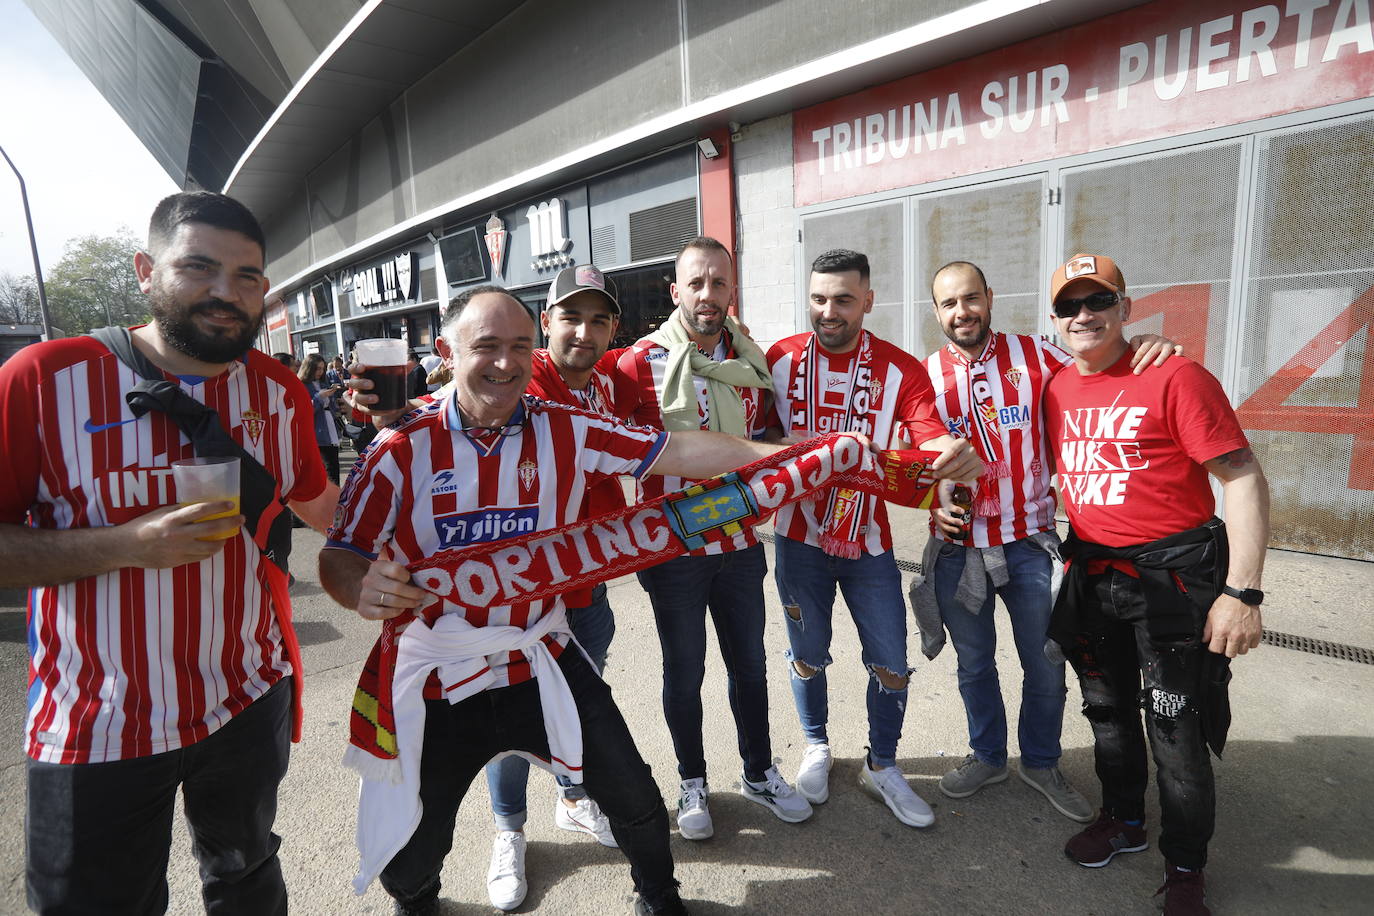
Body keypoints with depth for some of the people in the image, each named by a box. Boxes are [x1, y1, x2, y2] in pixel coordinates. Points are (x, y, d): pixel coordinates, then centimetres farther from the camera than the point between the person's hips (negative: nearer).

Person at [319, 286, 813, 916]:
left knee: (635, 802, 10)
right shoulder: (401, 449, -11)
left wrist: (793, 454, -16)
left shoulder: (568, 431, -8)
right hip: (437, 690, 0)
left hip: (543, 668, 1)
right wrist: (360, 589, -33)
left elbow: (676, 451, -11)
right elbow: (339, 555, -9)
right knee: (409, 858, 17)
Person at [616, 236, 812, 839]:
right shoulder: (642, 362, -12)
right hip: (673, 547, -3)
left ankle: (759, 773, 39)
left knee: (749, 665, 17)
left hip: (740, 544, 4)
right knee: (684, 673, 12)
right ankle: (693, 783, 35)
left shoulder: (751, 361, 3)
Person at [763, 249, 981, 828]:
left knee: (891, 664, 7)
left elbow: (931, 439, -20)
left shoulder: (900, 370, -7)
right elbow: (761, 434, 2)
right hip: (799, 537, 0)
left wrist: (955, 453, -43)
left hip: (869, 541, 0)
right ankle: (816, 746, 43)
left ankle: (881, 767, 33)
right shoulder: (779, 359, -5)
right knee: (808, 656, 16)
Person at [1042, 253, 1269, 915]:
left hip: (1172, 576, -5)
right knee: (1107, 709, 20)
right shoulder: (1056, 388, 4)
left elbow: (1244, 481, -15)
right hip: (1091, 574, 6)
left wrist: (1242, 593, -19)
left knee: (1175, 728, 5)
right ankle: (1123, 819, 43)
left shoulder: (1175, 377, -14)